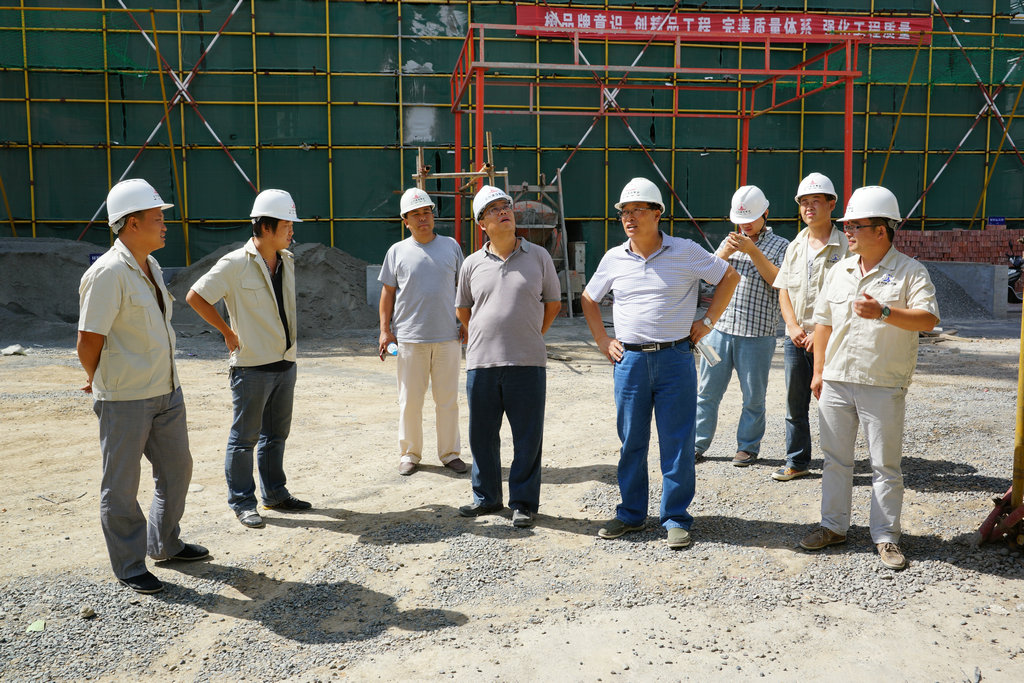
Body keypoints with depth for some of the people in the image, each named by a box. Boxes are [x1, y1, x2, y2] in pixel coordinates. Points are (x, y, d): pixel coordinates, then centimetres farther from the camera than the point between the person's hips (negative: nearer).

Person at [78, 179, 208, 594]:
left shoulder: (151, 267, 9)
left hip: (166, 391, 9)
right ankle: (129, 566, 21)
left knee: (176, 469, 19)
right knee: (121, 485, 6)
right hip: (124, 400, -9)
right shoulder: (108, 274, -19)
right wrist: (100, 382, 1)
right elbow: (88, 344, -17)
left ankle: (165, 544, 38)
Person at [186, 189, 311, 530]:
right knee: (245, 437, 3)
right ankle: (242, 502, 14)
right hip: (251, 365, -6)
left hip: (285, 362, 7)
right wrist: (228, 332, -7)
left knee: (276, 434, 16)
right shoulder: (235, 264, -12)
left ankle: (275, 493, 28)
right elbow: (196, 297, -9)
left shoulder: (289, 261, 7)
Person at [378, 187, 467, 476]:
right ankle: (409, 453, 19)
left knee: (448, 398, 7)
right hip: (409, 338, -1)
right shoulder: (397, 251, 5)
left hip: (448, 336, 1)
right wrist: (385, 329, 1)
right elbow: (387, 292, 7)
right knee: (409, 399, 5)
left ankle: (450, 453, 19)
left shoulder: (451, 246, 8)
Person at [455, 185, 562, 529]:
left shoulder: (539, 256, 4)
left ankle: (523, 503, 16)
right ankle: (486, 497, 27)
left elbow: (553, 302, 14)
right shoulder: (472, 263, 7)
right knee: (482, 435, 10)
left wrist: (530, 335, 11)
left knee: (528, 438, 3)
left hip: (527, 363, -2)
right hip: (481, 363, 2)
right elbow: (462, 308, 20)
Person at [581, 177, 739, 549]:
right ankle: (631, 514, 23)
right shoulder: (614, 259, 6)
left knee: (677, 443, 1)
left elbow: (729, 276, 9)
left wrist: (707, 322, 3)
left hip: (675, 358, -2)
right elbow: (589, 299, 20)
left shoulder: (685, 252, -1)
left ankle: (676, 518, 14)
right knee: (631, 442, 9)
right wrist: (602, 340, 10)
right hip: (629, 360, 3)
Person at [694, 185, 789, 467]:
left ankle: (748, 446, 21)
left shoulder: (780, 245, 5)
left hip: (757, 333, -3)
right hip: (721, 327, 3)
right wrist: (724, 253, -9)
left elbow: (779, 280, -10)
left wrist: (752, 250, -15)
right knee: (708, 391, 5)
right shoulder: (731, 240, 15)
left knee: (753, 396, 6)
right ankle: (698, 444, 15)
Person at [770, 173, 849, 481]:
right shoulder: (795, 246, 12)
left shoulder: (845, 246, -6)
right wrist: (793, 327, -3)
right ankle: (797, 462, 24)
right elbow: (783, 290, 11)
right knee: (795, 405, 12)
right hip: (795, 338, 5)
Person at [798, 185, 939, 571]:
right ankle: (834, 526, 24)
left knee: (886, 464, 3)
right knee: (835, 458, 12)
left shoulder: (910, 272, -4)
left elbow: (928, 319, -15)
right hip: (836, 381, 5)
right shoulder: (839, 272, 11)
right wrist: (818, 371, 11)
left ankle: (886, 537, 15)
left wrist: (884, 312, -29)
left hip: (883, 386, -5)